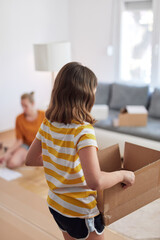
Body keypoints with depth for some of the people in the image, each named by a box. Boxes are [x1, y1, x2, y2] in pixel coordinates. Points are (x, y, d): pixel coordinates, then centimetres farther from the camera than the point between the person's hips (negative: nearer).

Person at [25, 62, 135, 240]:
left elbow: (30, 160, 4)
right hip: (81, 212, -6)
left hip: (55, 205, 6)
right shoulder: (83, 131, -28)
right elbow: (95, 182, -37)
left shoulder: (47, 124, -8)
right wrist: (122, 175, -20)